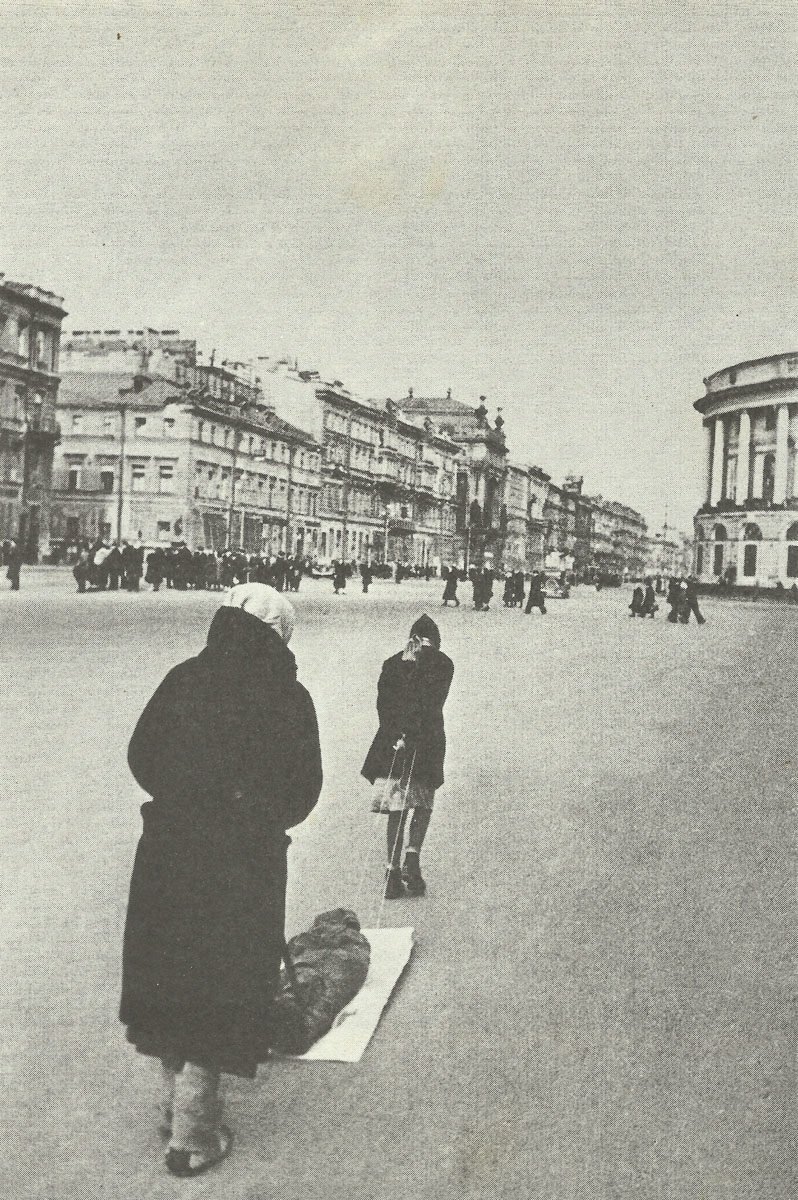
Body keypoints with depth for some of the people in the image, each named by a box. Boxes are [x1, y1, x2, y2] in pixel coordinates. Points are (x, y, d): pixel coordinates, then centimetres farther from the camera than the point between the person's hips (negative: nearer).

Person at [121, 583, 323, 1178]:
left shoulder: (184, 678, -2)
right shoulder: (288, 697, -10)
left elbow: (141, 755, 3)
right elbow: (303, 791, -5)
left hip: (167, 852, 4)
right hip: (244, 863, -3)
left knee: (173, 977, 19)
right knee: (219, 988, 9)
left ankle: (178, 1103, 35)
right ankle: (192, 1137, 15)